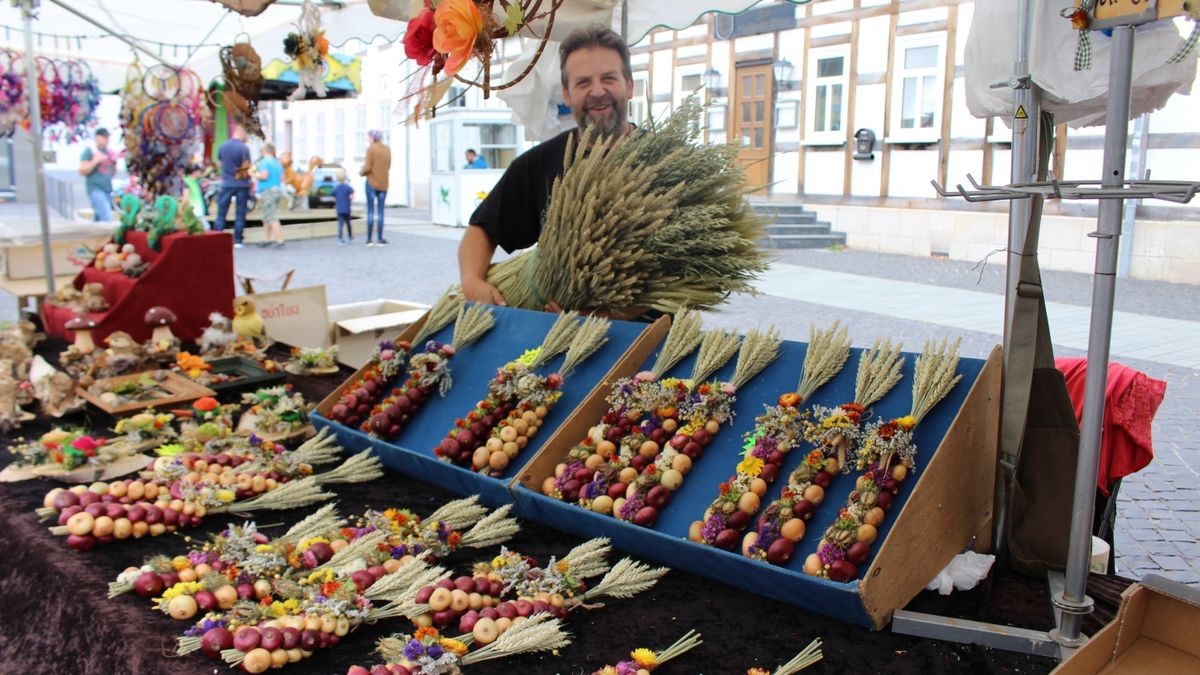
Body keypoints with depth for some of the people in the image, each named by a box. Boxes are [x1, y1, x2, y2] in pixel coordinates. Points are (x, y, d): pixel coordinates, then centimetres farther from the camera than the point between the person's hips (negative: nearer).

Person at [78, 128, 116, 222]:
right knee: (107, 219, -20)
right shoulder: (89, 151, -3)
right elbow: (82, 170, -7)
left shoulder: (108, 152, 15)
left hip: (108, 191, 7)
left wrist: (114, 163, 5)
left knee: (100, 220, 11)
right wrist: (95, 161, -18)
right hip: (96, 190, -7)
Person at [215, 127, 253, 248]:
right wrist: (250, 180, 8)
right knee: (240, 213, 5)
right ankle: (237, 241, 4)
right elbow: (247, 168, -8)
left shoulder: (223, 146, 1)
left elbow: (220, 163, 13)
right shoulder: (244, 148, -10)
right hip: (242, 184, -2)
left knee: (221, 213, 7)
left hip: (227, 183, 2)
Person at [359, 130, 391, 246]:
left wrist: (362, 172, 8)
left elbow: (367, 168, -15)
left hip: (372, 183, -4)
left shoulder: (370, 149, -9)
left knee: (370, 211, 0)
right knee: (380, 211, 4)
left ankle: (369, 239, -1)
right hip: (383, 184, 4)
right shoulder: (388, 149, 7)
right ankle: (379, 239, 1)